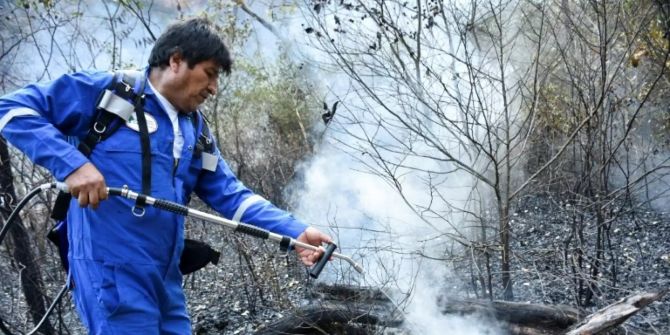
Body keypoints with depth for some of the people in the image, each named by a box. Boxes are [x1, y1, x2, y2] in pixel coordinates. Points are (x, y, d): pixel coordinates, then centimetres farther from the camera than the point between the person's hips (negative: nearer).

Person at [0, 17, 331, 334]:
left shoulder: (195, 130, 18)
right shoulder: (104, 90, -3)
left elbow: (232, 196, 16)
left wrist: (295, 232, 2)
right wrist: (72, 163, -20)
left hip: (165, 280, 8)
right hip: (113, 274, -8)